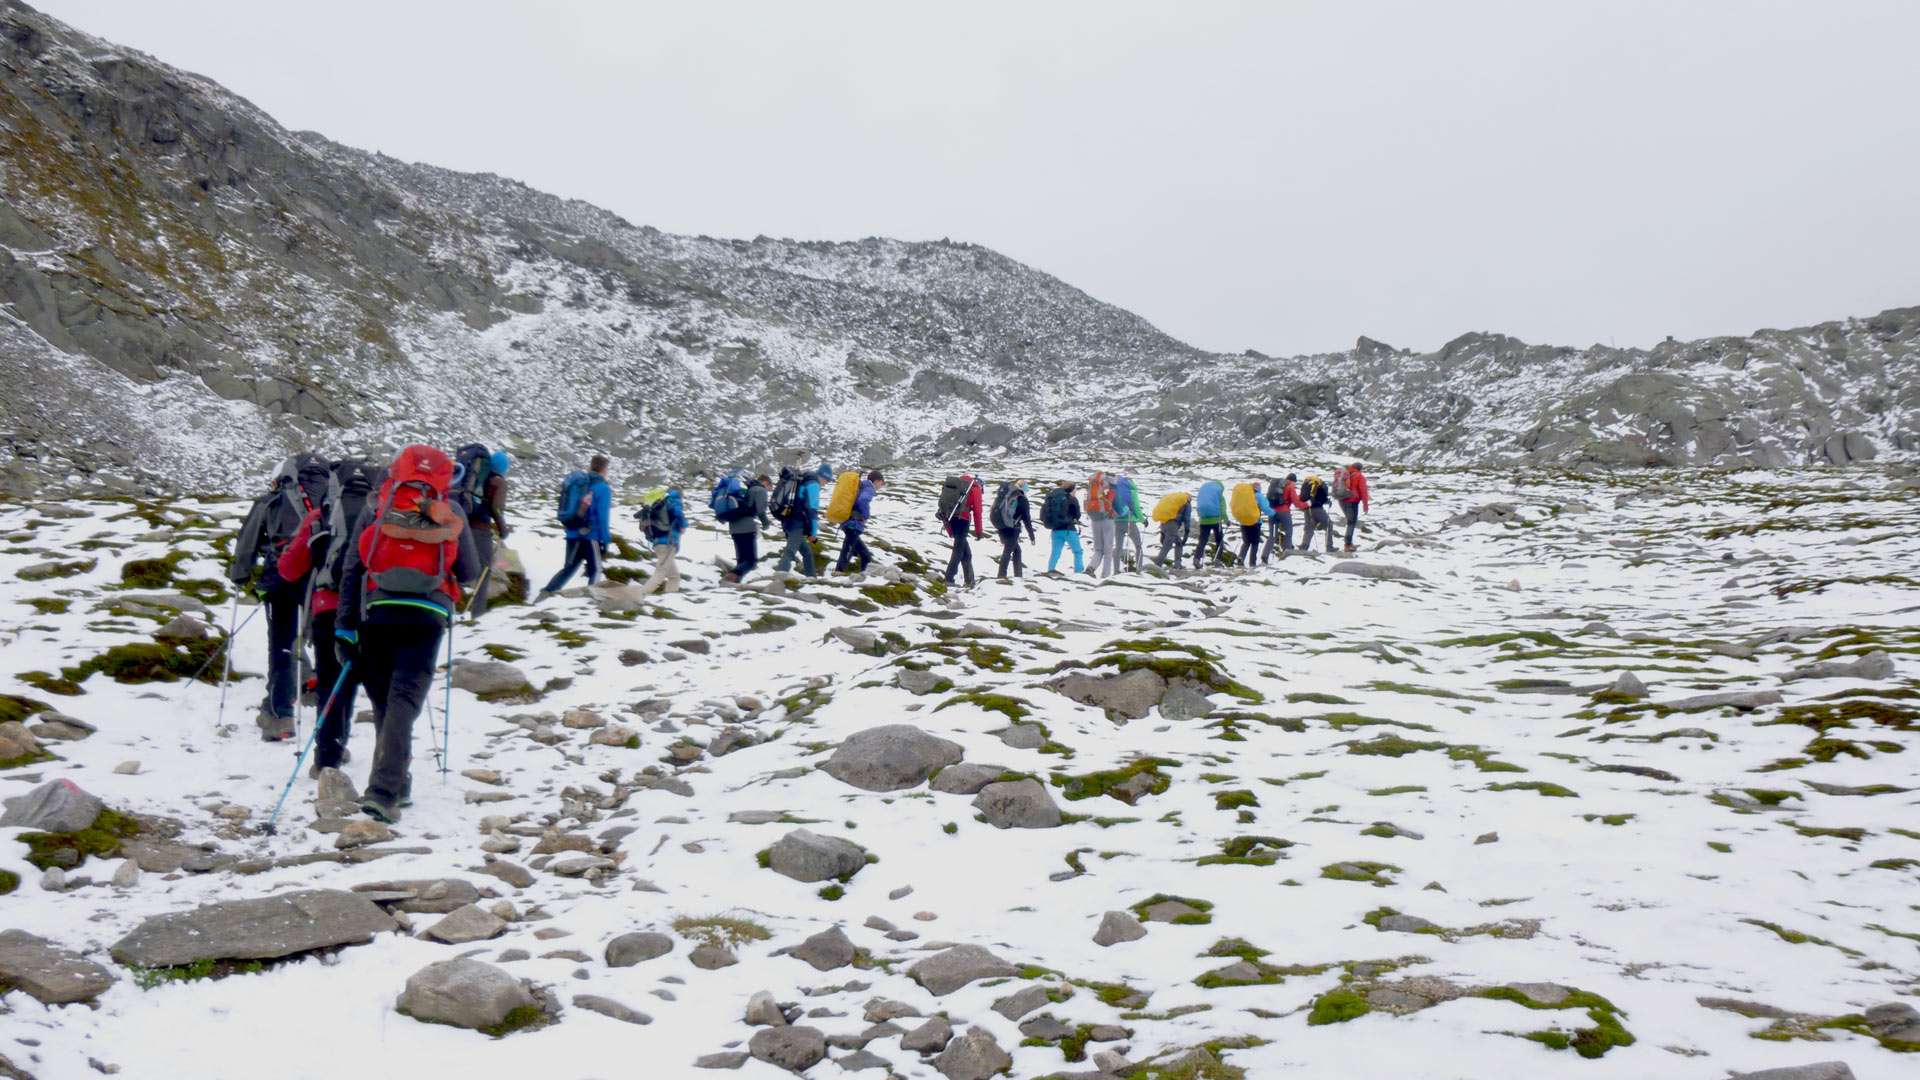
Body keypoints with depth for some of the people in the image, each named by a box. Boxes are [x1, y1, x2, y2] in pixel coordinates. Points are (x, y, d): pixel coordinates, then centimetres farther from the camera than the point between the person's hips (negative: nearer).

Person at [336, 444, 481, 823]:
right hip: (428, 615, -1)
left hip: (377, 612, 2)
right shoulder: (450, 512, 8)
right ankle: (384, 789, -15)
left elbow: (352, 570, 6)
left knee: (382, 701, 15)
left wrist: (344, 626, 7)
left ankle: (395, 784, 21)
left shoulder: (376, 507, 10)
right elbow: (470, 573, 11)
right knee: (404, 701, -3)